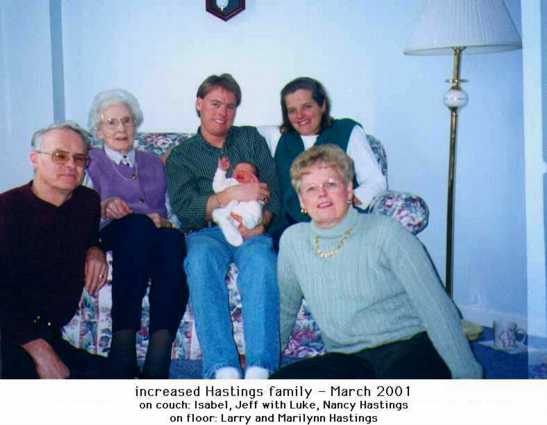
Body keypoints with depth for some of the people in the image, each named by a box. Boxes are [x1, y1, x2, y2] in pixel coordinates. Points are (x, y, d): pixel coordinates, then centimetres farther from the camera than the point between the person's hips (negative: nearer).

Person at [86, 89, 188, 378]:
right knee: (138, 225, -39)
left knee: (172, 239, -36)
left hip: (158, 236, 2)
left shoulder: (153, 163, 27)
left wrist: (163, 221, -5)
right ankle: (123, 353, -41)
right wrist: (104, 208, -18)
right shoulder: (91, 162, 19)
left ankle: (157, 364, -43)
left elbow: (171, 212, 18)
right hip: (112, 238, -2)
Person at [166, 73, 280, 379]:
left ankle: (260, 368, -42)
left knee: (261, 257, -35)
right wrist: (234, 196, -15)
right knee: (201, 257, -35)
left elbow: (273, 190, 9)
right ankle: (224, 368, -40)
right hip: (207, 232, 0)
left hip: (251, 230, 0)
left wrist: (261, 222, -12)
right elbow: (183, 207, -3)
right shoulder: (182, 155, 16)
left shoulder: (251, 139, 21)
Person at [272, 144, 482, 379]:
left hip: (408, 346, -3)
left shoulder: (386, 233, -5)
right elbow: (284, 308, 21)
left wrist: (466, 374, -12)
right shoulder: (292, 240, 7)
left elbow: (436, 308, -8)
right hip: (346, 359, 3)